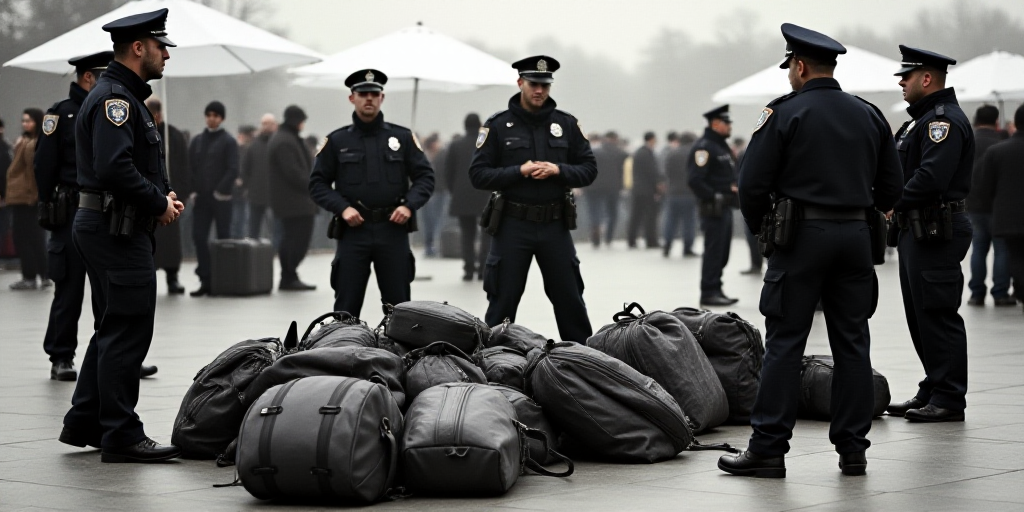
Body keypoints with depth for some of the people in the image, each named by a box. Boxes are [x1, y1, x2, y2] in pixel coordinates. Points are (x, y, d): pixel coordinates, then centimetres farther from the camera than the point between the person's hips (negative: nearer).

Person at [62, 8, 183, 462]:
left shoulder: (124, 98, 19)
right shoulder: (114, 99, -16)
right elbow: (114, 169, -27)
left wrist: (163, 194, 6)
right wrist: (158, 204, -16)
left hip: (109, 231, 11)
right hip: (116, 232, -11)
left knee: (113, 331, 17)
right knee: (127, 334, -8)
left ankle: (84, 423, 23)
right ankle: (121, 437, -5)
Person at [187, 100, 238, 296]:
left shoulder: (228, 141, -1)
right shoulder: (197, 141, 13)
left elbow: (233, 170, -8)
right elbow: (190, 167, 10)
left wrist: (221, 191, -16)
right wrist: (192, 191, -1)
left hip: (221, 198, -4)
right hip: (201, 198, 4)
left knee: (223, 237, 0)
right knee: (199, 237, -1)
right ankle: (205, 280, 3)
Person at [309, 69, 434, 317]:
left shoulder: (403, 137, 9)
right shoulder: (337, 141, 7)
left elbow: (425, 176, 9)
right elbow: (317, 183, 7)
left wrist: (409, 205, -8)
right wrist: (342, 207, -9)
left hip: (393, 229, 1)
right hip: (353, 230, -1)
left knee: (399, 304, 4)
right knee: (346, 307, 0)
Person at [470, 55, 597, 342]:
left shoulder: (567, 124, 7)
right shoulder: (498, 126, 0)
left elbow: (589, 170, 7)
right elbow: (478, 175, -4)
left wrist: (558, 170, -11)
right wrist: (520, 171, -16)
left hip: (555, 224, 2)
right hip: (513, 224, -2)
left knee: (570, 299, 7)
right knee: (502, 301, 4)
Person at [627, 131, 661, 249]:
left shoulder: (637, 152, 13)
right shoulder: (649, 153, -15)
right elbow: (653, 172, -17)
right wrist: (657, 189, -13)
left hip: (637, 189, 8)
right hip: (649, 190, -8)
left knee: (636, 215, 10)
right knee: (650, 216, -3)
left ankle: (631, 240, 10)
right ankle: (651, 241, -1)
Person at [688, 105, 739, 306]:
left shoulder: (723, 146, 18)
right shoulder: (704, 147, -14)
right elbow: (695, 181, -22)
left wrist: (733, 188, 8)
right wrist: (714, 197, -19)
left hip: (725, 207, 10)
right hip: (713, 208, -10)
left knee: (722, 253, 13)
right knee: (713, 252, -6)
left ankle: (716, 291, 20)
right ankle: (709, 292, -2)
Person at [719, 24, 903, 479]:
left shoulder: (785, 113, -6)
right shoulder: (869, 116, 11)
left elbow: (752, 184, -8)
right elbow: (890, 187, 13)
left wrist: (760, 228, 8)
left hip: (802, 236, -5)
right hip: (856, 236, 5)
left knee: (784, 343, -3)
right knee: (852, 343, 8)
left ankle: (768, 449, -4)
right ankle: (853, 449, 10)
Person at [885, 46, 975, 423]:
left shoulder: (945, 120, -15)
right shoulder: (922, 119, 20)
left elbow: (930, 179, -25)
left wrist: (893, 203, -16)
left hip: (937, 232, -11)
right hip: (917, 230, 11)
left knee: (937, 314, -8)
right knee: (921, 315, 14)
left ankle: (949, 399, -4)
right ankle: (932, 392, 20)